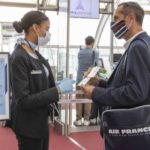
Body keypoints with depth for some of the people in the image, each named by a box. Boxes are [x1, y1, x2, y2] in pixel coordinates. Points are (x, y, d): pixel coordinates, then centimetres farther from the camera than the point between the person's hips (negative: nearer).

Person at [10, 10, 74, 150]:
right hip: (29, 126, -8)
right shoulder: (19, 57, -20)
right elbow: (23, 100, -23)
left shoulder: (36, 54, 6)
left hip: (41, 122, 8)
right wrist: (58, 90, -23)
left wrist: (61, 86, -1)